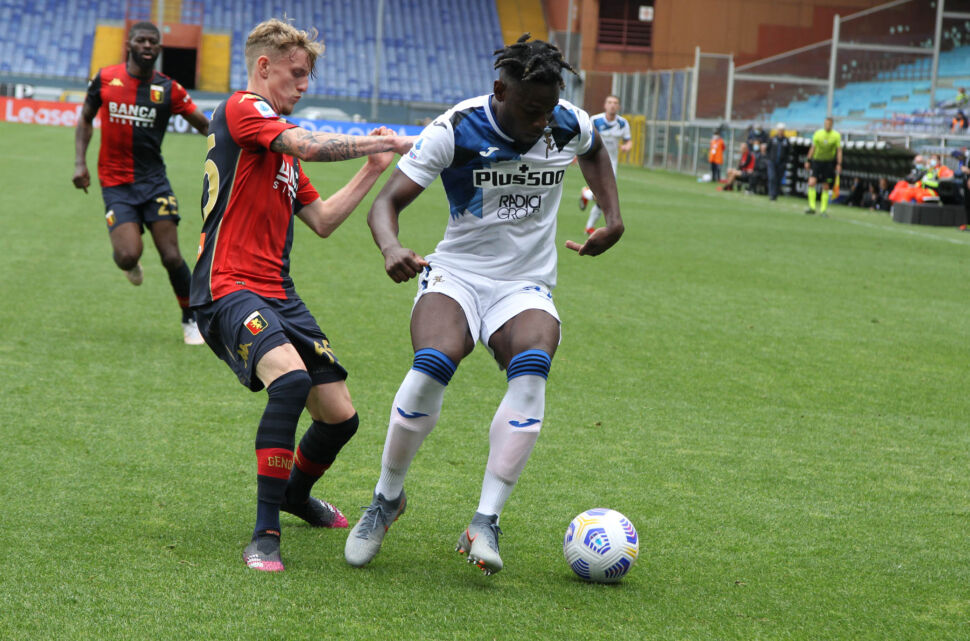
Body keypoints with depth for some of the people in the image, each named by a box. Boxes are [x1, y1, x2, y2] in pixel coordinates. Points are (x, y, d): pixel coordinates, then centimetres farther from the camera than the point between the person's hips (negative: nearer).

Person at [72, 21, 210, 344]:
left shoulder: (168, 89, -1)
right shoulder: (105, 78, 0)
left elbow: (206, 126, 3)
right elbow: (86, 119, 13)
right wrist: (80, 163, 3)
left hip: (154, 181, 0)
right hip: (116, 184, 0)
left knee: (172, 257, -8)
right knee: (128, 256, -18)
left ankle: (191, 319, 13)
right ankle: (130, 263, 22)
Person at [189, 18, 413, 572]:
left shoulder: (281, 145, 24)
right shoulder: (242, 110, -5)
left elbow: (322, 221, 24)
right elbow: (309, 146, -21)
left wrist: (372, 171, 17)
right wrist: (389, 142, -14)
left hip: (278, 294, 9)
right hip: (229, 291, -9)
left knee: (340, 416, 6)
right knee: (291, 377, -34)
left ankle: (296, 494, 38)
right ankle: (265, 535, -27)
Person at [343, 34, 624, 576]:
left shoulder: (571, 125, -3)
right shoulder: (456, 131, -14)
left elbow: (596, 151, 24)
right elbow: (388, 201, -14)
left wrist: (613, 217, 12)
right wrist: (392, 249, -36)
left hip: (526, 288, 2)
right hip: (457, 273, -2)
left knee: (532, 369, -31)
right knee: (434, 364, -33)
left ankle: (486, 522, -29)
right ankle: (388, 499, -8)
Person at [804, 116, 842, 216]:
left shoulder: (836, 135, -3)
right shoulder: (818, 133, 0)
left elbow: (839, 150, -1)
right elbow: (813, 148, 8)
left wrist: (839, 164, -9)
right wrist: (808, 160, 7)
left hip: (829, 162, -1)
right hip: (816, 161, 1)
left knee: (826, 187, 1)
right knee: (811, 182, -15)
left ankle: (823, 210, 9)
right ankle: (812, 207, -10)